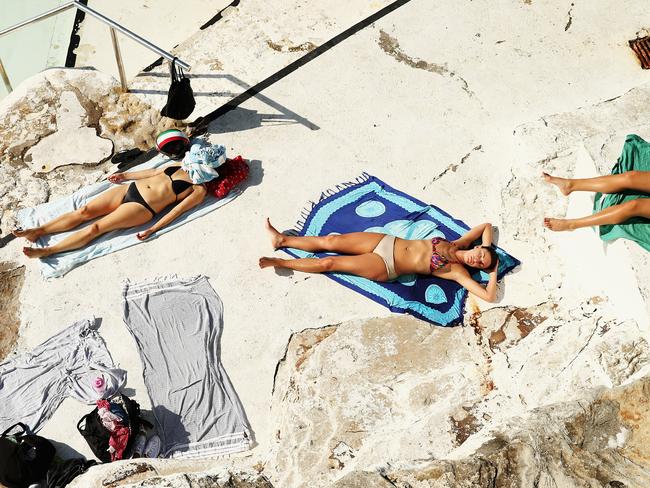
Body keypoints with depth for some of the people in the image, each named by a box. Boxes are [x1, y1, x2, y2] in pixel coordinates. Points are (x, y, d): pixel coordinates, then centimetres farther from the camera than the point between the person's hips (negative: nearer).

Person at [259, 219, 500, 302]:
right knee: (331, 241, 0)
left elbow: (489, 296, -21)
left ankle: (280, 262, 10)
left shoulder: (458, 271, -10)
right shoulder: (456, 244, 4)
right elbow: (487, 225, 17)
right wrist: (487, 249, 5)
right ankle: (282, 239, 17)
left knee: (328, 262, -7)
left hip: (385, 267, -5)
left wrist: (493, 270, -12)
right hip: (388, 242, 5)